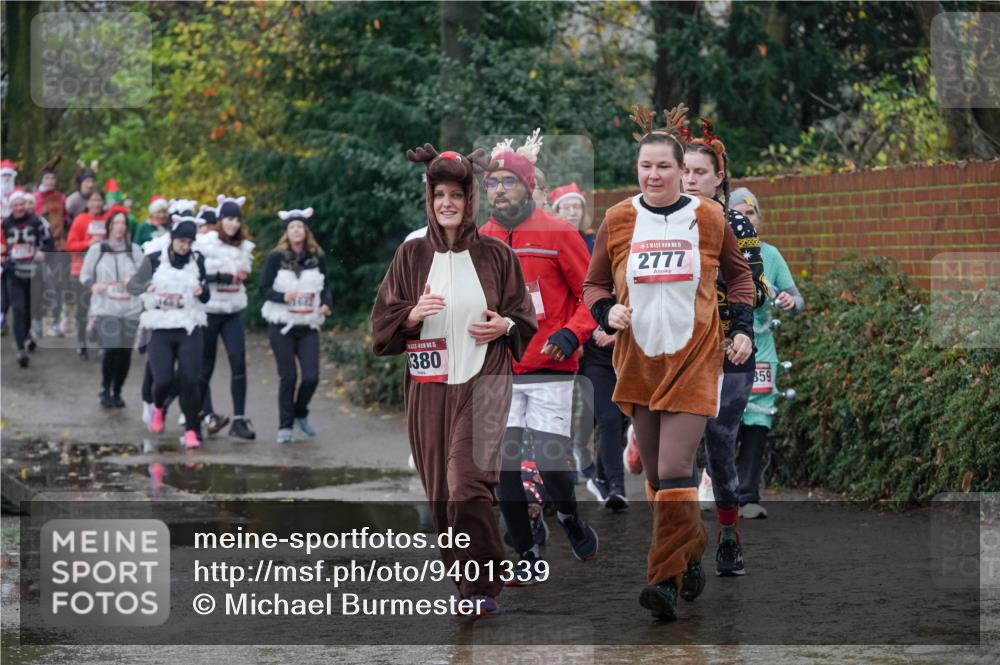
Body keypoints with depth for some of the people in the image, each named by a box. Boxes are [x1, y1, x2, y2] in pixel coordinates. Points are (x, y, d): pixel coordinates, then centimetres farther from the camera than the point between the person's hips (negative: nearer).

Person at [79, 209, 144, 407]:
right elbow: (85, 275, 8)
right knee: (111, 350, -15)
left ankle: (117, 392, 16)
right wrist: (93, 285, -13)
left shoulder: (134, 250, 8)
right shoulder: (96, 249, 5)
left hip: (130, 309, 2)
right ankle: (105, 391, 3)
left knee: (125, 353, -1)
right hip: (105, 308, -2)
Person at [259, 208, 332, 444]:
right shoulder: (276, 258, -3)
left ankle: (300, 414, 22)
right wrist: (283, 297, -22)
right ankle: (285, 426, 9)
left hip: (308, 327, 2)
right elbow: (264, 289, -4)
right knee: (288, 376, -4)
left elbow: (325, 287, 10)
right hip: (281, 326, -2)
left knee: (311, 376, -6)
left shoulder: (317, 258, 5)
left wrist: (327, 304, -11)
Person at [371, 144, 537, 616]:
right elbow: (382, 323, 5)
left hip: (482, 382, -3)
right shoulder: (411, 256, 6)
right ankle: (463, 578, 22)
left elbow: (525, 319, 10)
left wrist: (505, 326, -11)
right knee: (440, 492, 6)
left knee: (467, 484, -16)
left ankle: (483, 589, -10)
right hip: (429, 386, 3)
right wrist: (413, 315, -14)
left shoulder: (496, 256, 3)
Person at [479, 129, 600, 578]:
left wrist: (572, 333, -16)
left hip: (550, 372, -4)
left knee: (551, 463, -8)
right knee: (504, 465, -1)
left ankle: (570, 519, 25)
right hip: (499, 373, 4)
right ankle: (526, 555, 13)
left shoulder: (557, 233, -6)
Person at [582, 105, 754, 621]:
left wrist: (743, 329, 5)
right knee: (656, 476, 10)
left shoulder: (707, 217, -2)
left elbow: (738, 273, 15)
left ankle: (668, 580, -14)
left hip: (694, 359, -3)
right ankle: (691, 555, 30)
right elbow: (594, 284, 12)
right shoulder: (618, 220, 1)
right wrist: (607, 313, -9)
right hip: (637, 360, 3)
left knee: (674, 472, -15)